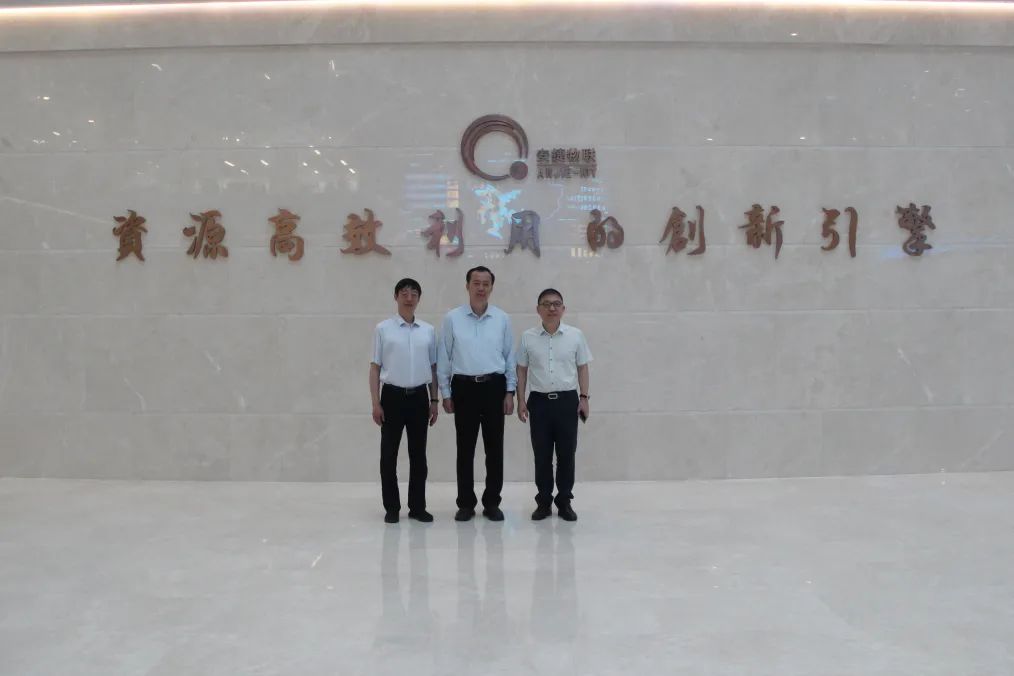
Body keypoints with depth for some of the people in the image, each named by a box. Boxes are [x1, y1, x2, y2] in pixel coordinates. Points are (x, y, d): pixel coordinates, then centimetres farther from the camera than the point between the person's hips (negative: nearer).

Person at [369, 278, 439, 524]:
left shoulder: (428, 331, 7)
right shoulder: (383, 329, -1)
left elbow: (433, 368, 11)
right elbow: (375, 367, -1)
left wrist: (434, 401, 8)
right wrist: (376, 403, -6)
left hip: (419, 396, 3)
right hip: (393, 395, -2)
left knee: (418, 454, 8)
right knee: (389, 454, 3)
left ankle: (417, 506, 18)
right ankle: (391, 507, 15)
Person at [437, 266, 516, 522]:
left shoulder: (502, 319, 3)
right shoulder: (452, 318, -1)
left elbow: (510, 357, 6)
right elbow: (444, 358, 2)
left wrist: (510, 392, 1)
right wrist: (445, 393, 1)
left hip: (494, 387, 1)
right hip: (464, 387, -1)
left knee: (494, 448, 6)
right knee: (465, 448, 5)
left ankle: (492, 503, 18)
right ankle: (465, 503, 17)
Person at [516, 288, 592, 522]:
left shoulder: (575, 335, 0)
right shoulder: (527, 337, 1)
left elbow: (582, 367, 6)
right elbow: (522, 369, 7)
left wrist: (584, 397, 1)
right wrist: (521, 400, 3)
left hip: (567, 400, 0)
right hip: (539, 400, 0)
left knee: (566, 454, 5)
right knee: (541, 455, 6)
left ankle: (564, 501, 17)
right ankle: (543, 501, 18)